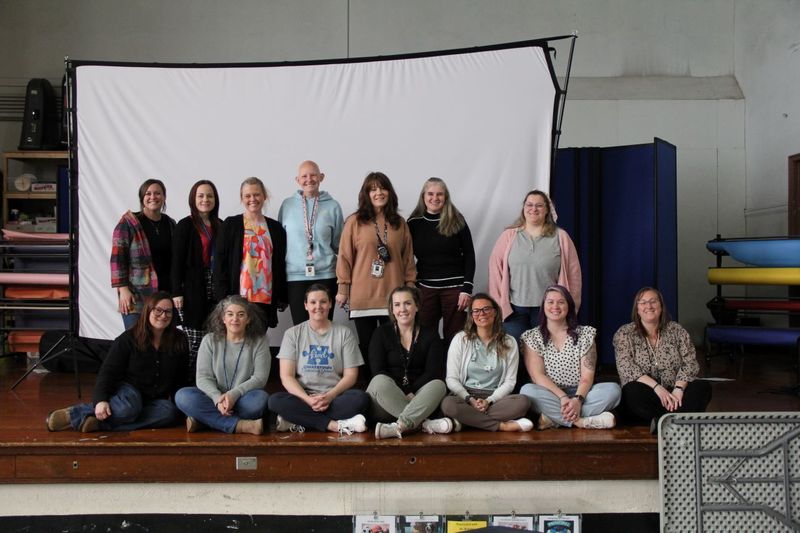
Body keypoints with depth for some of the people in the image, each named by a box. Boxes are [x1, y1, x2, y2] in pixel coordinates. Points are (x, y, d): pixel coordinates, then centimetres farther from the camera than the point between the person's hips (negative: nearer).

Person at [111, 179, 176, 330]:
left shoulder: (170, 224, 12)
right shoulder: (128, 223, -3)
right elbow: (117, 258, -7)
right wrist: (123, 289, -14)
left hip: (166, 294, 4)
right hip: (136, 296, -4)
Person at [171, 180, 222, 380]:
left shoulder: (220, 226, 14)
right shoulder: (185, 226, 0)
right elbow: (177, 261, -5)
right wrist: (177, 292, -12)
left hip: (215, 293, 5)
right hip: (192, 292, -4)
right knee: (194, 341, -6)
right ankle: (188, 384, 4)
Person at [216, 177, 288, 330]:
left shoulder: (276, 228, 12)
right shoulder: (230, 224, 4)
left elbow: (281, 264, 14)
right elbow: (220, 262, 1)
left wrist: (283, 297, 9)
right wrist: (223, 296, -7)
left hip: (266, 298, 2)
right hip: (239, 296, -2)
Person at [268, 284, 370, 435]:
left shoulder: (344, 333, 8)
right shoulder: (293, 333, 8)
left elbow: (350, 375, 4)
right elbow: (286, 376, 0)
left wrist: (330, 396, -15)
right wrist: (308, 399, -18)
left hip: (335, 397, 0)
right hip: (302, 397, 0)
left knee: (361, 398, -31)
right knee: (275, 401, -31)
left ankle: (300, 421, -27)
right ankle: (335, 425, -31)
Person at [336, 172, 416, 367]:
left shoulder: (400, 223, 10)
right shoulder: (354, 221, 1)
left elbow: (408, 257, 12)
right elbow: (345, 257, 1)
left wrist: (410, 287, 8)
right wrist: (343, 289, -1)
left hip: (393, 296, 2)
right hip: (362, 296, -2)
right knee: (367, 346, 6)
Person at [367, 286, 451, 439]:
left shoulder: (430, 335, 10)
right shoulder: (381, 333, 7)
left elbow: (434, 372, -3)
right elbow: (378, 372, -5)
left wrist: (410, 393, -18)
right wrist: (402, 393, -19)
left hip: (417, 399, 1)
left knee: (438, 385, -28)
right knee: (380, 382, -33)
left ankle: (399, 426, -43)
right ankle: (422, 423, -35)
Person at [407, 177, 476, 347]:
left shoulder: (456, 221, 1)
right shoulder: (414, 223, 6)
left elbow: (469, 255, 1)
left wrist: (467, 289, -6)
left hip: (454, 288, -1)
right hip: (425, 288, 2)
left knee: (454, 338, 0)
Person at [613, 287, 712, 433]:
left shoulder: (677, 331, 10)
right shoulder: (624, 334, 3)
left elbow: (690, 363, 1)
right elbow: (626, 368, -11)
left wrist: (679, 388, -19)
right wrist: (656, 387, -23)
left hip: (674, 393, 3)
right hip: (645, 395, -3)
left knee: (703, 387, -24)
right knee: (632, 391, -35)